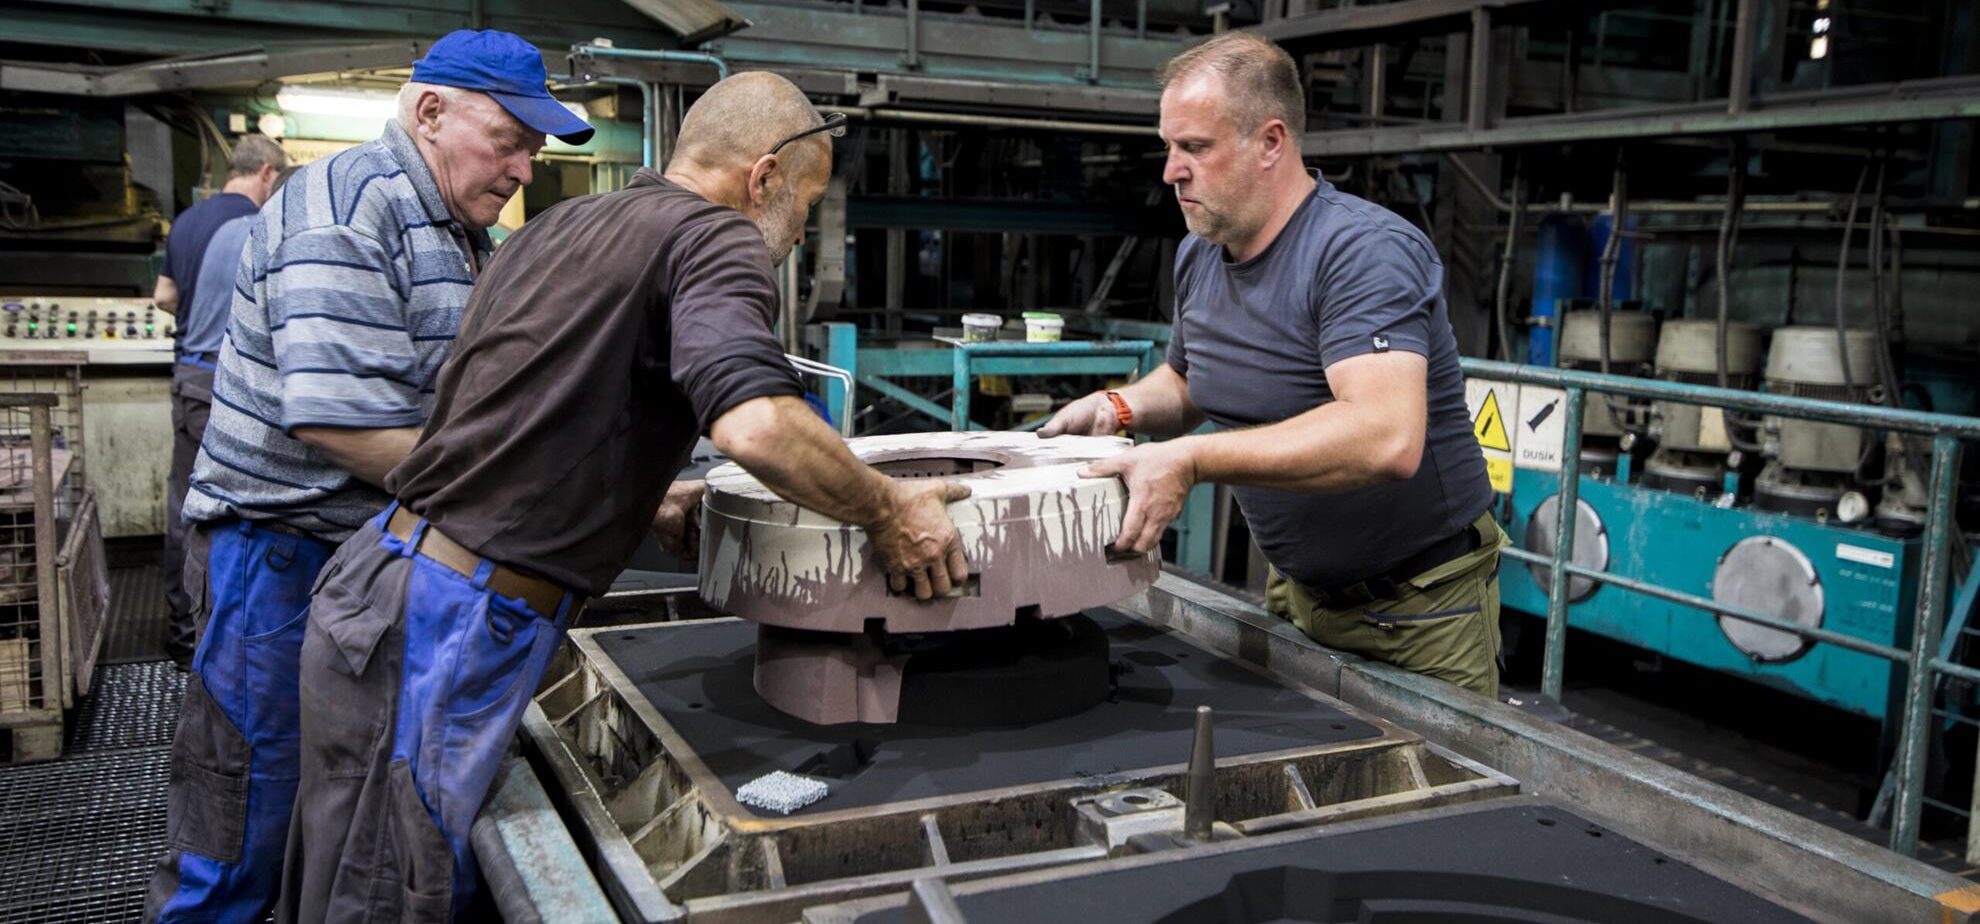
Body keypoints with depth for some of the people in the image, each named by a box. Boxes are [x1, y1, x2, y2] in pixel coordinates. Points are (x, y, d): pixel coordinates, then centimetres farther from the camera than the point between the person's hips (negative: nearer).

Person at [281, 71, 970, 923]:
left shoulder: (557, 227, 15)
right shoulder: (715, 237, -11)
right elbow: (754, 424, -29)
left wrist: (647, 506, 25)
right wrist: (886, 511, -14)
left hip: (386, 581, 9)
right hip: (446, 629, -9)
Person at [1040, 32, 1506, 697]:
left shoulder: (1365, 251, -25)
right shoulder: (1198, 256, 1)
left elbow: (1387, 440, -39)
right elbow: (1187, 381, 19)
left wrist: (1192, 460, -40)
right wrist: (1121, 407, -4)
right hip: (1299, 593, 7)